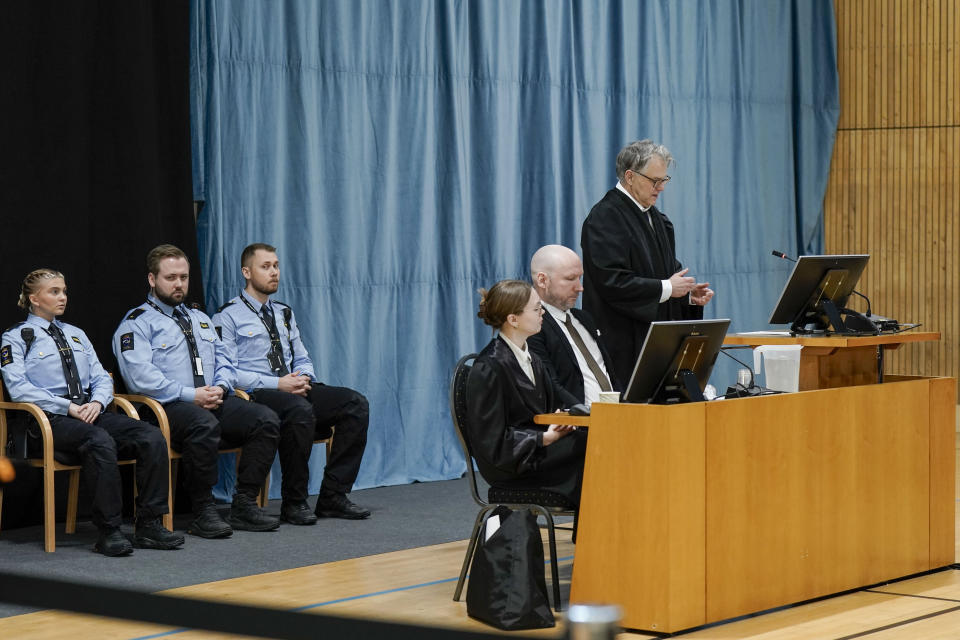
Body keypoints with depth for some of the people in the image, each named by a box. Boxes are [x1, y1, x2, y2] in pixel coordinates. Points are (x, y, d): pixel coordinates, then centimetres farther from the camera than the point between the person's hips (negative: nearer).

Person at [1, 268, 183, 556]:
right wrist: (69, 407, -16)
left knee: (152, 437, -21)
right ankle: (108, 532, -35)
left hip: (92, 412, 6)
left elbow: (101, 378, 20)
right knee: (100, 441, -38)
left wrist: (97, 402, -5)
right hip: (51, 419, -6)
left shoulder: (76, 334, 26)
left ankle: (149, 526, -21)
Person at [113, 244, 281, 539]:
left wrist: (220, 387, -2)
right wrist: (190, 395, -18)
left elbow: (223, 362, 22)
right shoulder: (137, 324, 3)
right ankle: (203, 512, -28)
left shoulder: (200, 319, 27)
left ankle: (244, 504, -14)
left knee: (266, 419, -19)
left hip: (216, 403, 7)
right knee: (204, 424, -40)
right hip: (169, 406, -7)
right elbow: (140, 376, -11)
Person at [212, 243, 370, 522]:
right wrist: (277, 384, -18)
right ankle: (293, 504, -26)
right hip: (254, 395, -7)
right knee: (300, 409, -39)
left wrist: (302, 378, -3)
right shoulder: (228, 317, 0)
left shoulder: (284, 314, 22)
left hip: (292, 390, 7)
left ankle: (333, 496, -15)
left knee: (355, 403, -16)